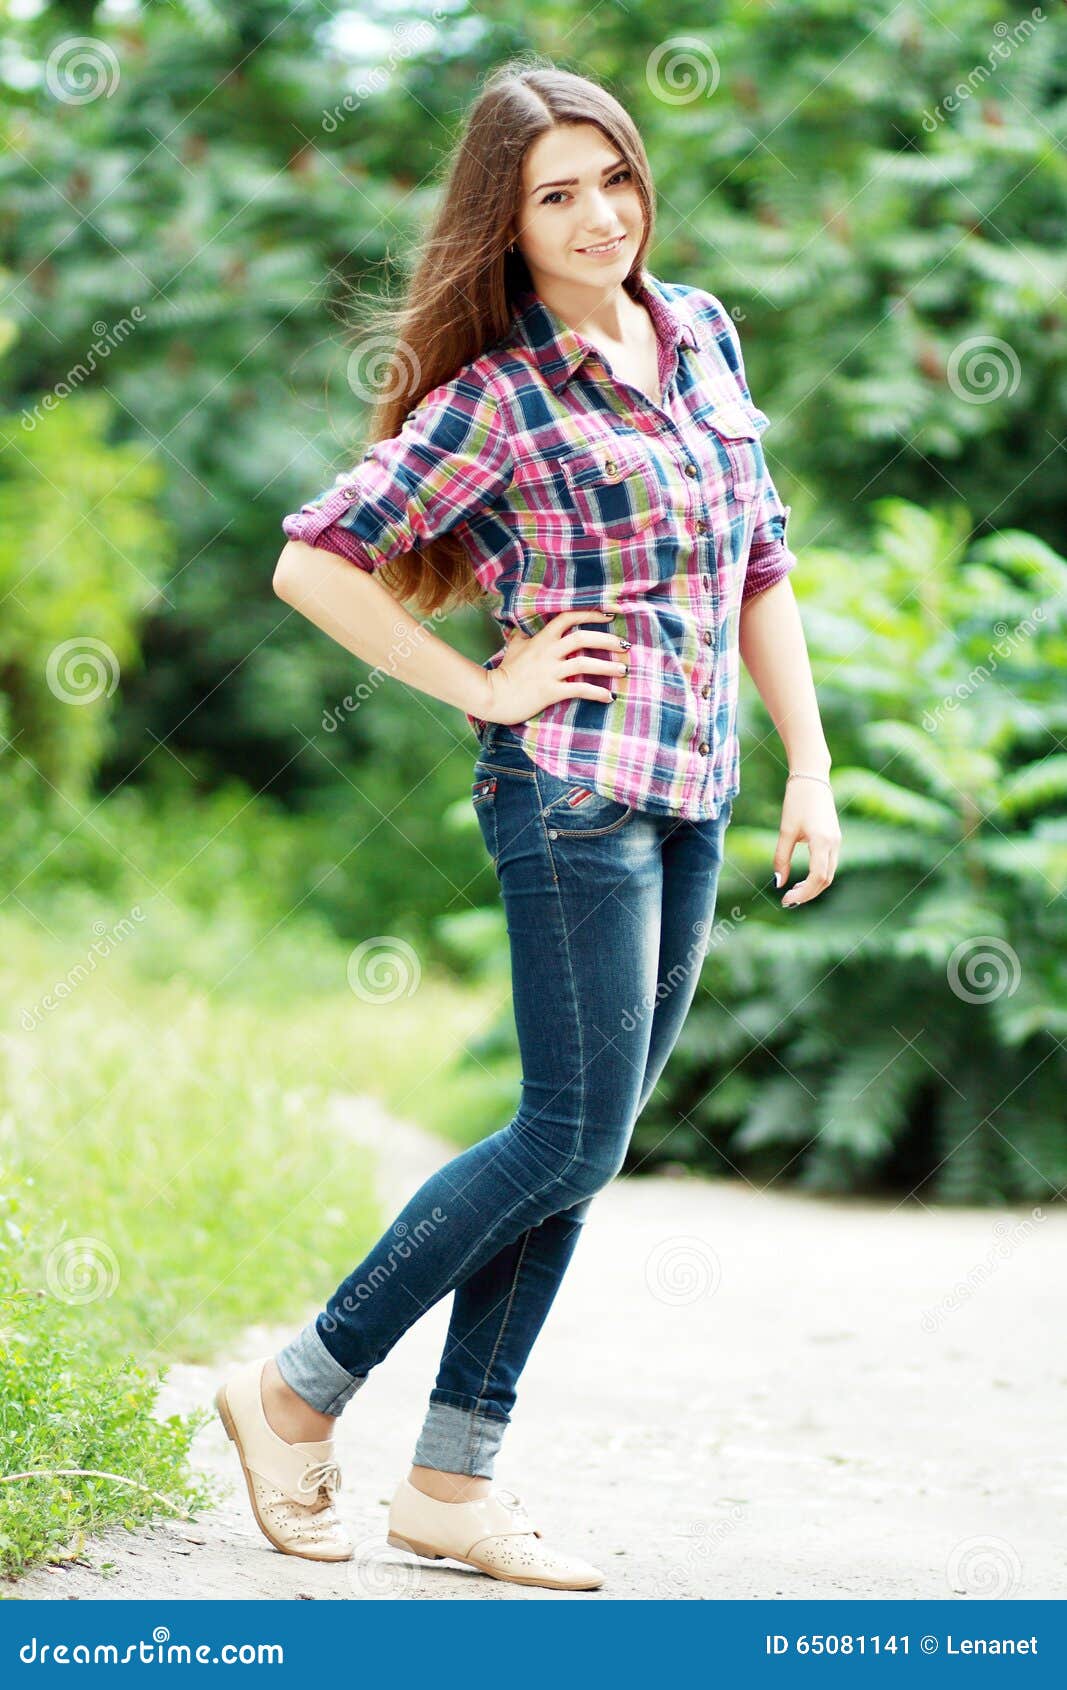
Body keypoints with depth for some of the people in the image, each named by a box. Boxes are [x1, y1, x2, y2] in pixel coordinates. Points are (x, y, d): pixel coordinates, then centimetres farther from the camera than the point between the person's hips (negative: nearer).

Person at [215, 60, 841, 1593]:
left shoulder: (703, 332, 11)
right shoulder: (495, 399, -8)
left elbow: (762, 561, 16)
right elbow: (313, 564, -9)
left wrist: (811, 770, 12)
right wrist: (482, 689, -9)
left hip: (692, 795, 7)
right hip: (575, 780, -7)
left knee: (583, 1146, 6)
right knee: (574, 1137, -9)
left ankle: (454, 1480, 11)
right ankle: (299, 1392, 4)